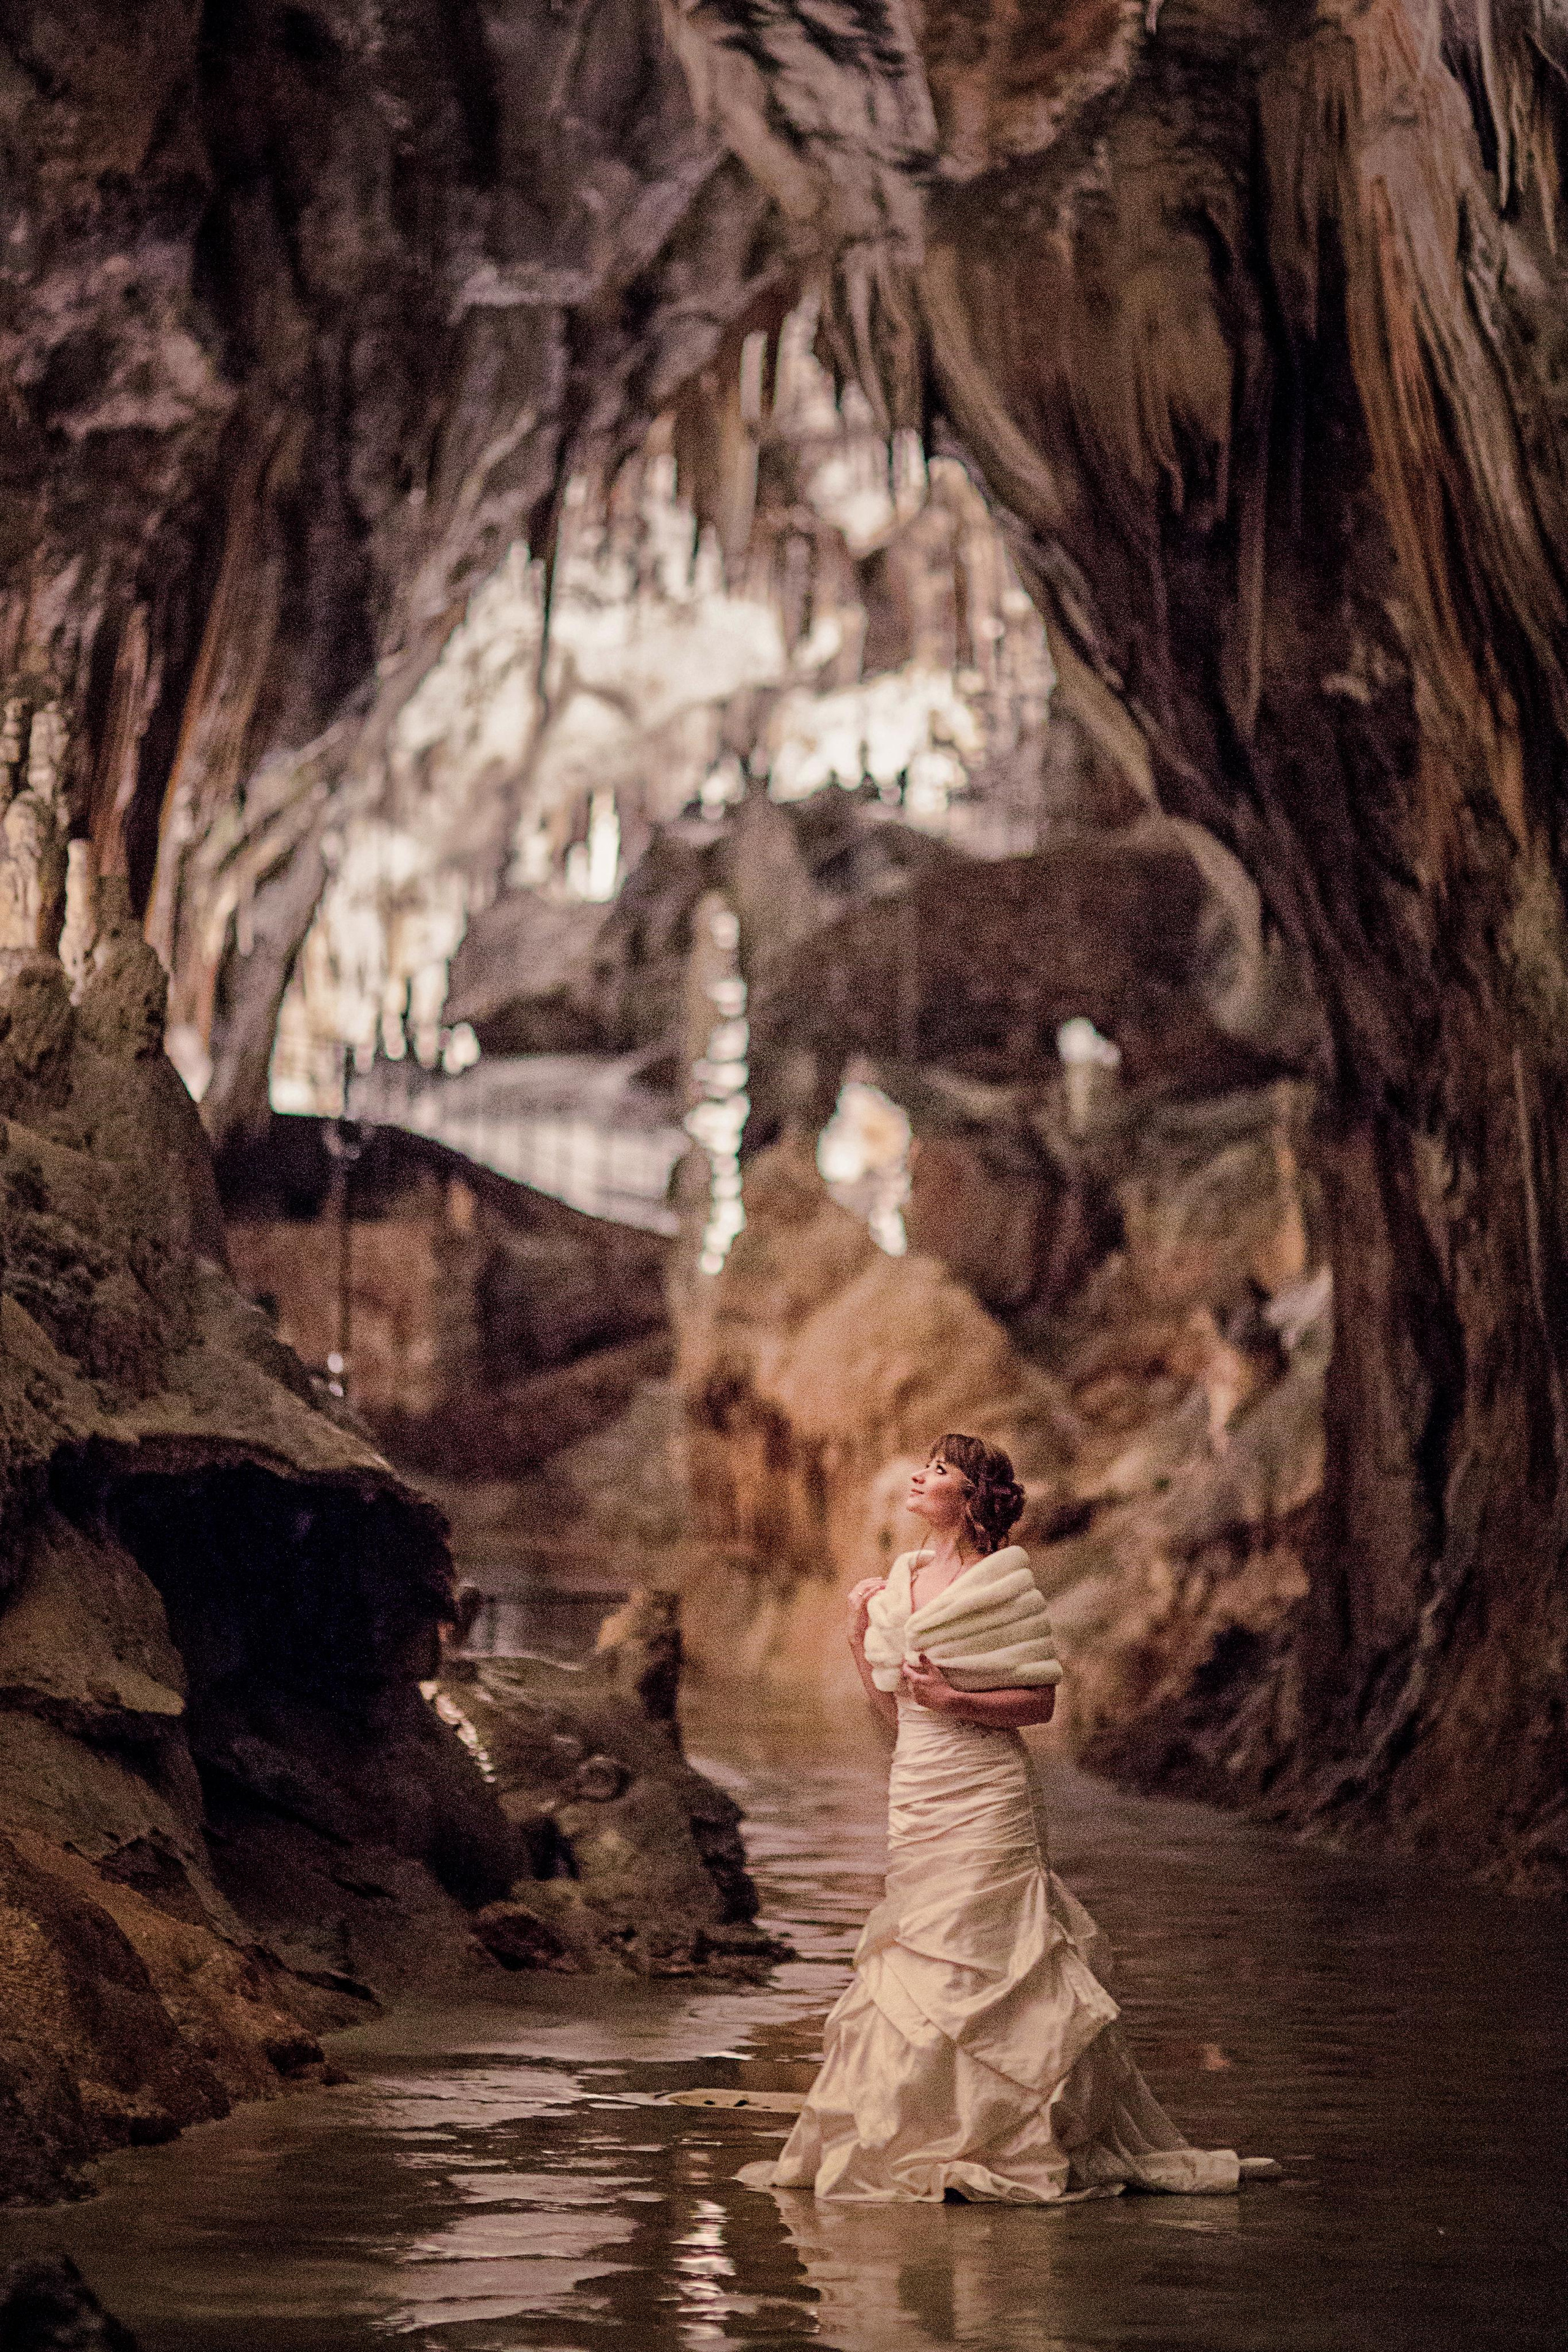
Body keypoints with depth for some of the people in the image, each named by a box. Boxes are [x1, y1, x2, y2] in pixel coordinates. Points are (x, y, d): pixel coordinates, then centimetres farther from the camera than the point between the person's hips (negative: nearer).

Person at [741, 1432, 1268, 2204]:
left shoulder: (1003, 1580, -7)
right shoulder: (903, 1580, 13)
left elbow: (1040, 1700, -8)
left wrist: (957, 1701, -20)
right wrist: (860, 1634, 7)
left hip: (983, 1795, -7)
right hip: (915, 1795, 7)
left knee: (972, 1967, -6)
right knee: (908, 1965, 8)